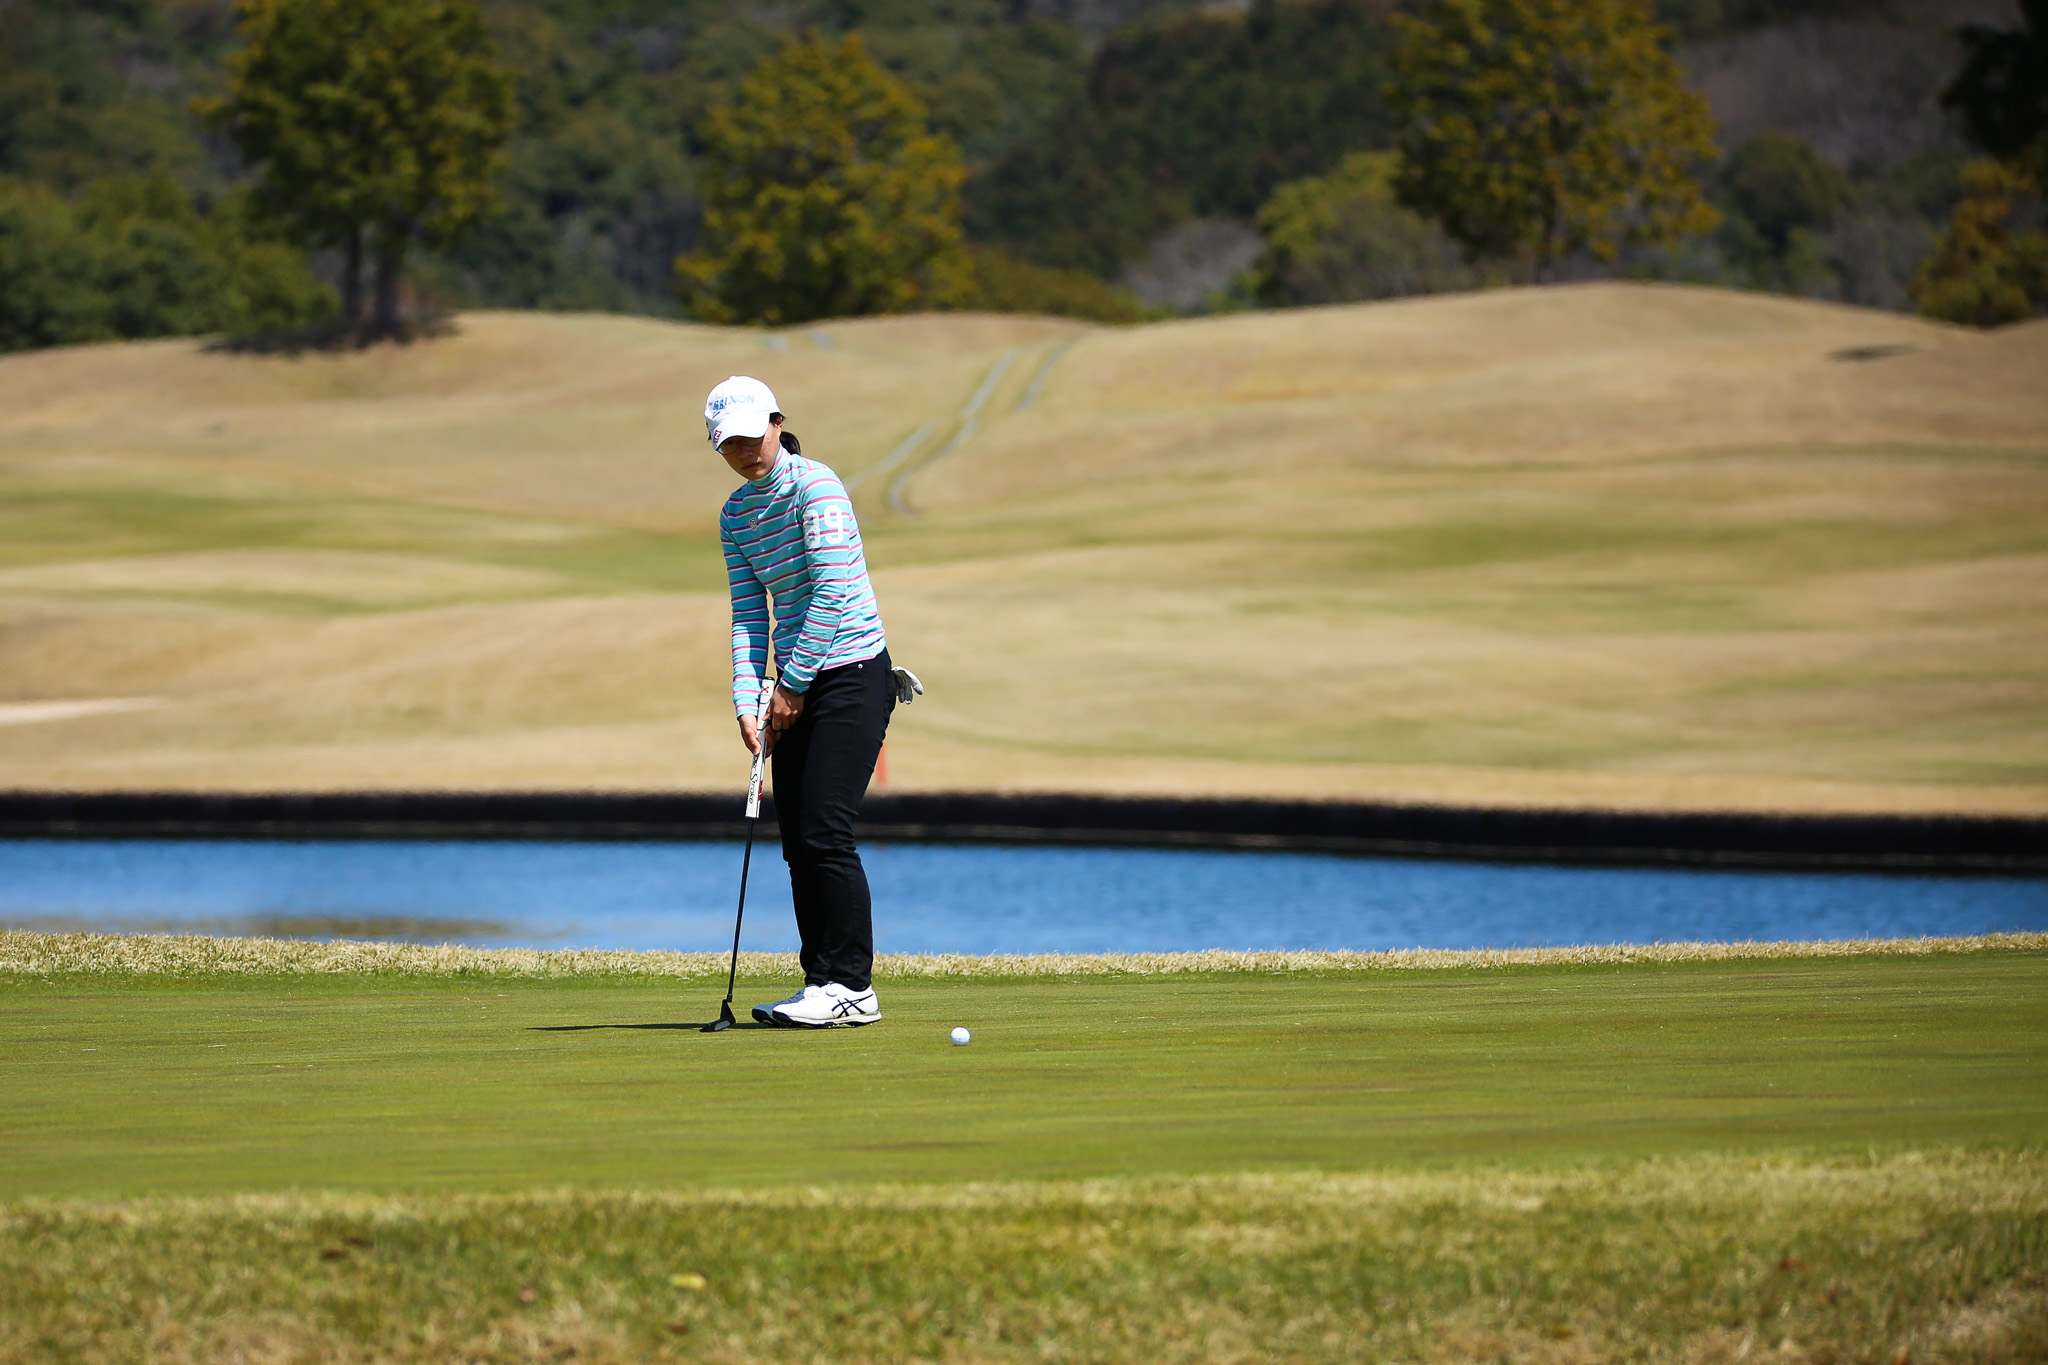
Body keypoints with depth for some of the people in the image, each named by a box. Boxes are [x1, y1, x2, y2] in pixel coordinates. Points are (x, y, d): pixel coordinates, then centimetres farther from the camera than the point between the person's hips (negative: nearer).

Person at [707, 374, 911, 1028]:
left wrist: (792, 684, -14)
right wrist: (748, 702, -4)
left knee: (824, 832, -13)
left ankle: (851, 985, -7)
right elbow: (748, 613, 9)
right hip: (795, 686, 8)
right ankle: (823, 983, 11)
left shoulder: (815, 485, -12)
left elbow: (833, 589, -17)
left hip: (852, 673, -8)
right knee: (797, 840, 5)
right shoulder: (736, 513, 10)